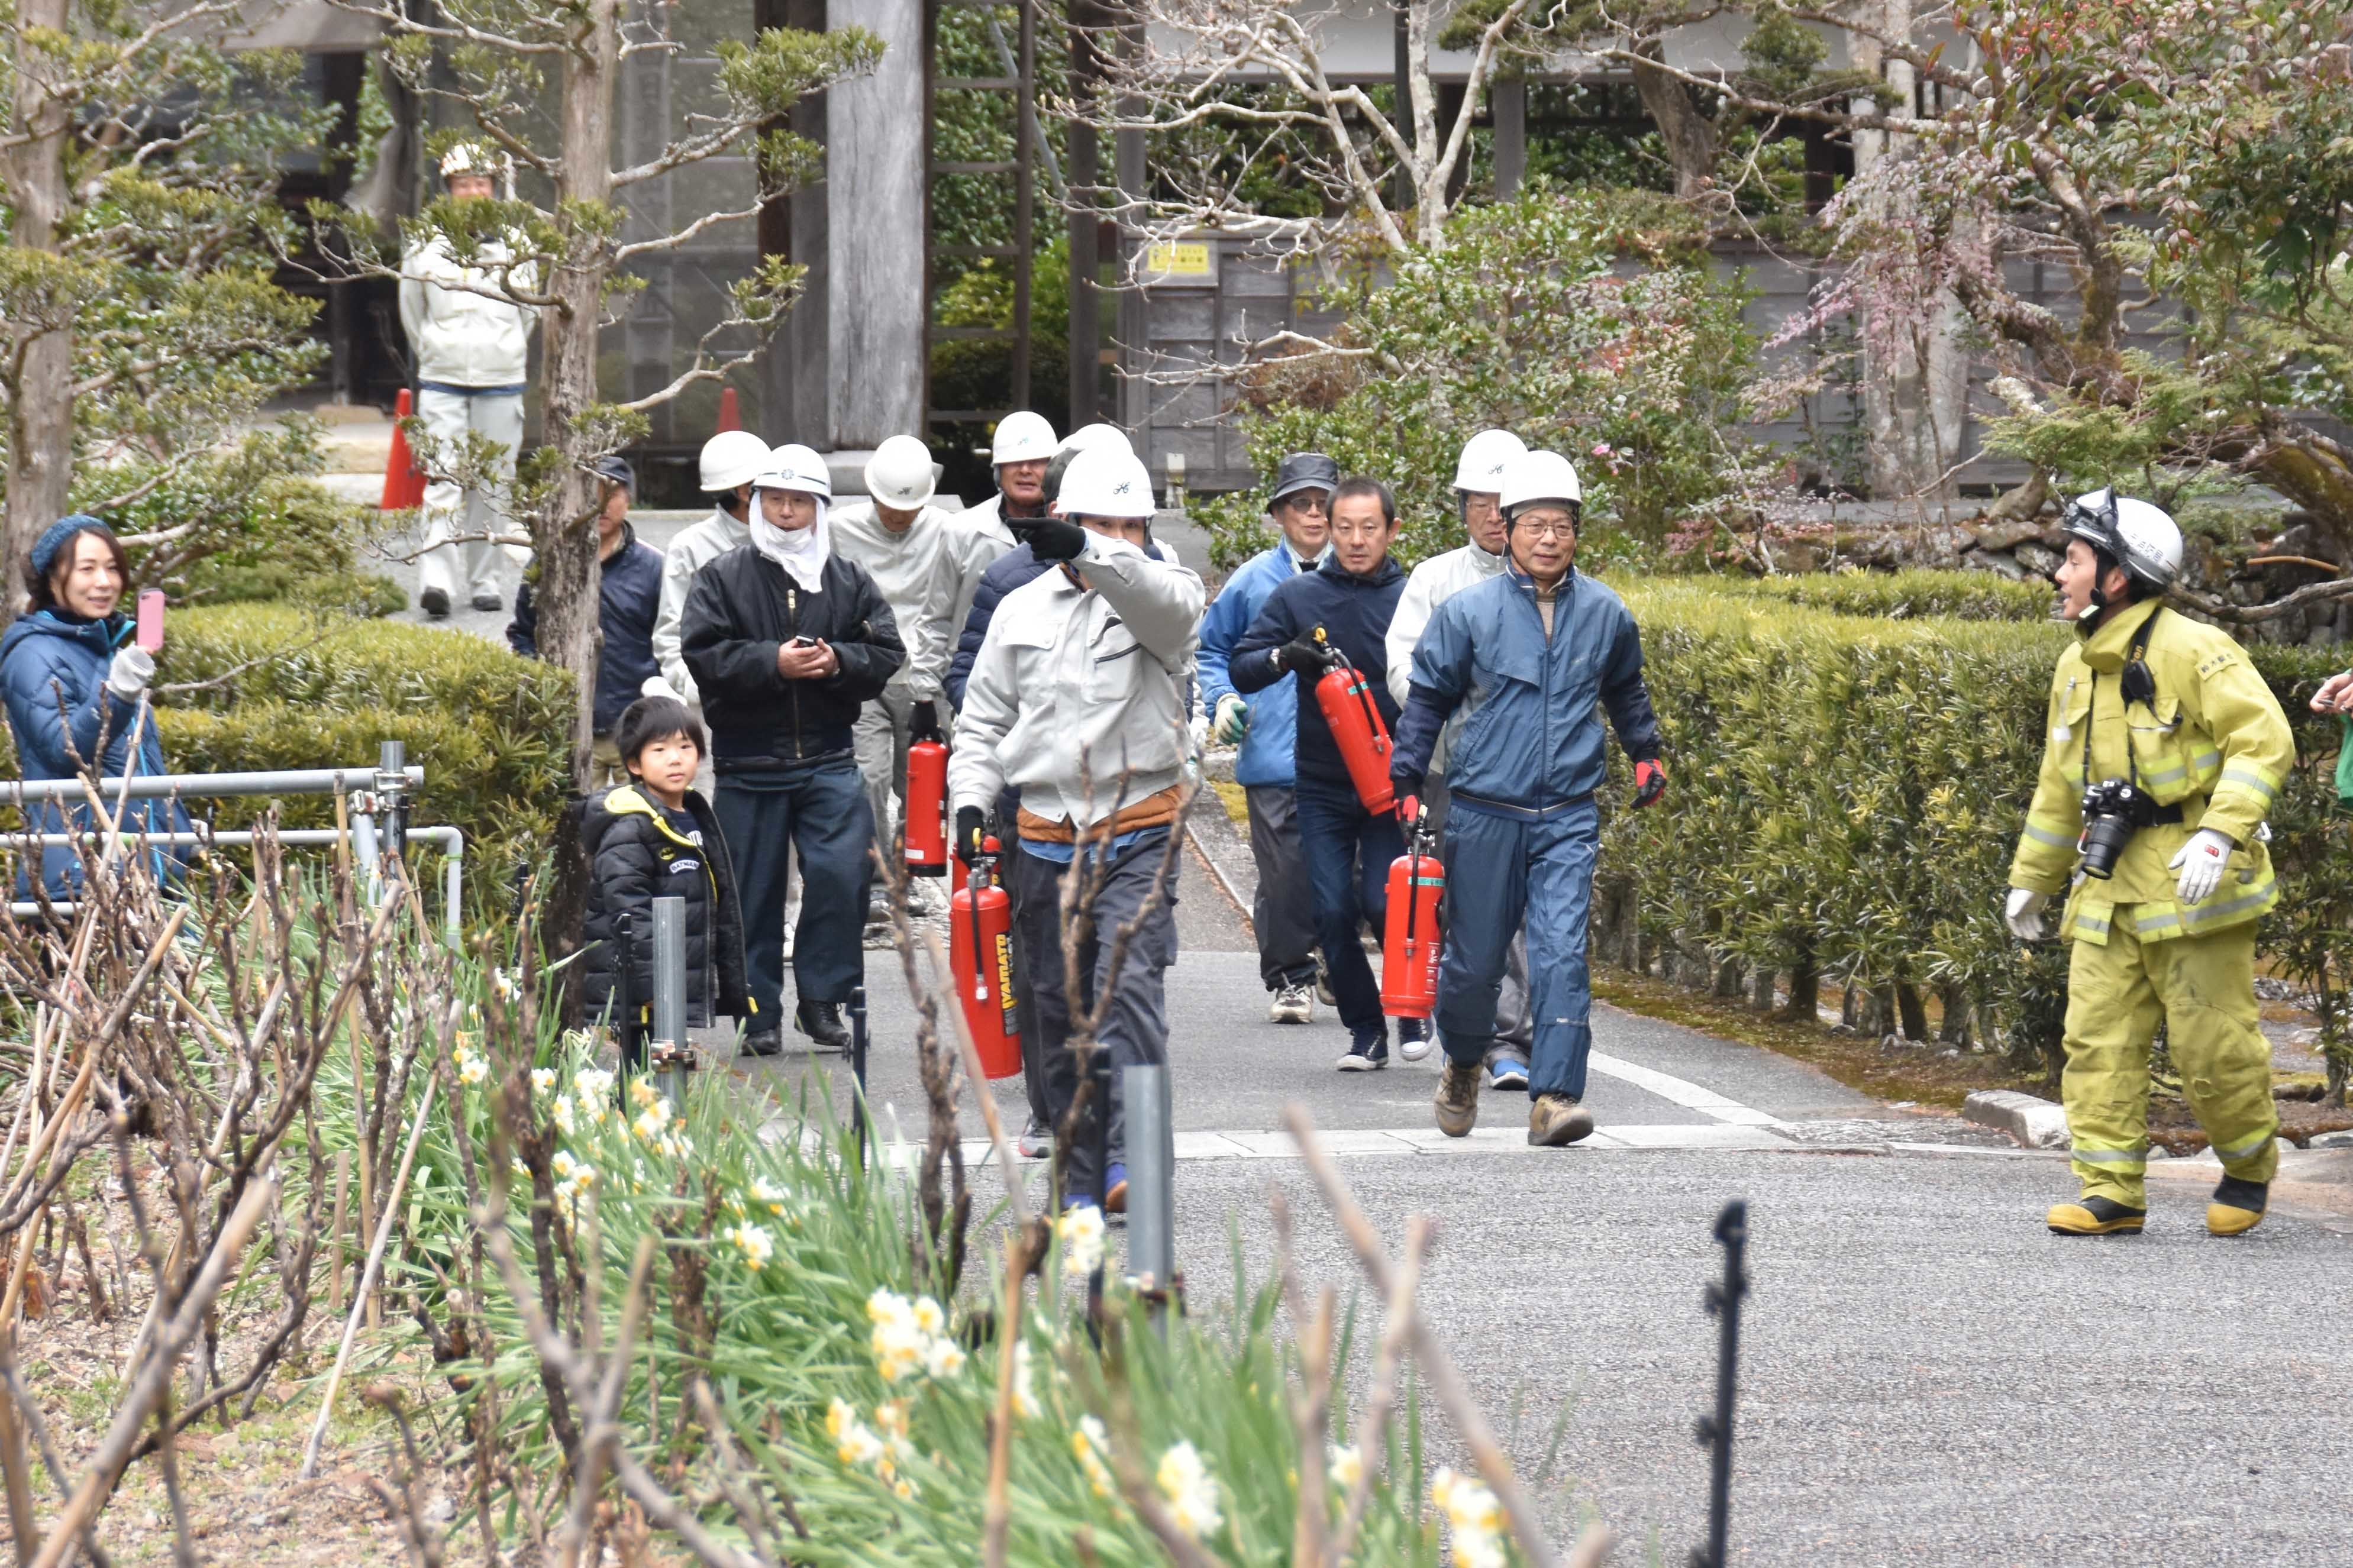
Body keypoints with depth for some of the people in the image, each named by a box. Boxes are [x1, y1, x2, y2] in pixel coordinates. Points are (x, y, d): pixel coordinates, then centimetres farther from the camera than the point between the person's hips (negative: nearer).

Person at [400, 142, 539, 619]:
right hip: (442, 381, -2)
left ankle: (483, 581, 14)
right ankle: (437, 580, -20)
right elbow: (411, 311, 15)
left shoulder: (514, 246, 3)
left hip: (501, 382, 2)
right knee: (444, 479, -12)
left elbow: (529, 311, 18)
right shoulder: (426, 247, 0)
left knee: (493, 485, 5)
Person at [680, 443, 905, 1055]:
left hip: (829, 759, 1)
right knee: (754, 891, 4)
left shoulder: (848, 581, 9)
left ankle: (821, 999, 2)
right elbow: (702, 655, -10)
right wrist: (773, 662, -20)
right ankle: (760, 1012, 14)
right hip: (748, 763, -1)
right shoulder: (723, 578, 2)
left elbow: (887, 654, 4)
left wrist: (838, 661, -15)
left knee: (843, 872, -12)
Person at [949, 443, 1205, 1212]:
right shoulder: (1022, 609, 10)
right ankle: (1080, 1174, 16)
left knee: (1130, 985, -20)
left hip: (1139, 835, -4)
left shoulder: (1163, 596, 0)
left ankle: (1129, 1157, -25)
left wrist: (1095, 554, -42)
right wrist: (971, 797, 1)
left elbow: (1166, 600, -27)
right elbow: (983, 721, 16)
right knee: (1060, 1007, 8)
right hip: (1046, 835, 4)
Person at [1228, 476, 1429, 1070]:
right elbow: (1241, 669, 2)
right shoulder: (1298, 597, 3)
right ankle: (1365, 1030, 13)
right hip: (1321, 784, 2)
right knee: (1334, 914, -1)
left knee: (1385, 904, -11)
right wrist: (1285, 656, -19)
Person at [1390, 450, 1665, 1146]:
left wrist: (1645, 753, 31)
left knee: (1562, 952, -13)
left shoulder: (1605, 614, 5)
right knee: (1475, 957, 8)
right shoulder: (1467, 613, -3)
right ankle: (1462, 1068, 35)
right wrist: (1407, 782, 6)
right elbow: (1428, 698, 7)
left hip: (1568, 817, 1)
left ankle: (1554, 1096, -15)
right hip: (1485, 811, -1)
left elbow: (1625, 690, 25)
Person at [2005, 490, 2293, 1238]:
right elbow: (2060, 783, 24)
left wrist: (2221, 833, -28)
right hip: (2109, 888, 7)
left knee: (2213, 1043, -2)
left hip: (2191, 883, -7)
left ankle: (2249, 1170, 21)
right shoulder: (2076, 667, 14)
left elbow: (2264, 741, -18)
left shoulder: (2193, 651, -12)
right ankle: (2112, 1193, 2)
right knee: (2098, 1038, -1)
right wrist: (2032, 878, 27)